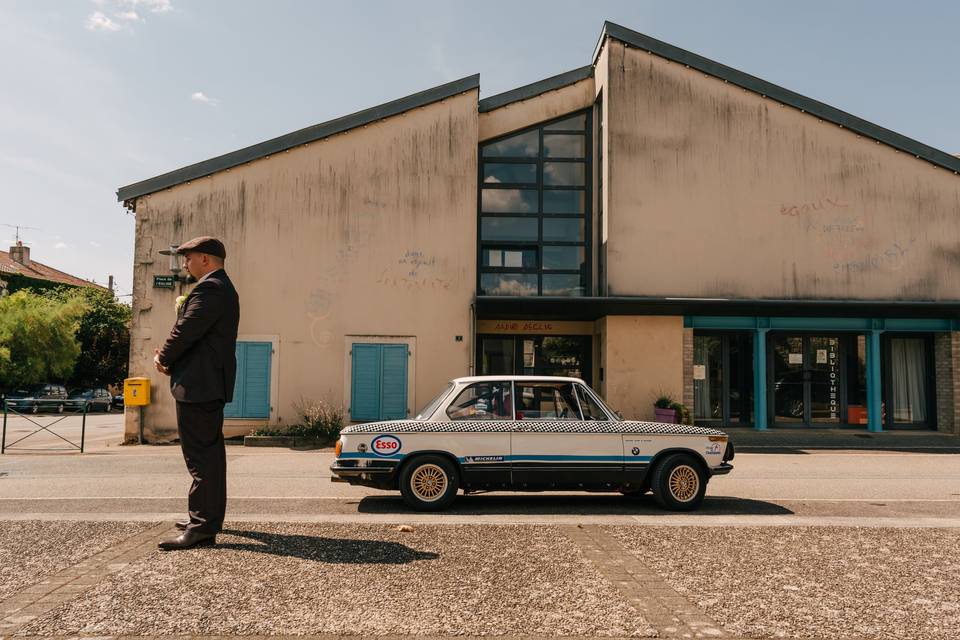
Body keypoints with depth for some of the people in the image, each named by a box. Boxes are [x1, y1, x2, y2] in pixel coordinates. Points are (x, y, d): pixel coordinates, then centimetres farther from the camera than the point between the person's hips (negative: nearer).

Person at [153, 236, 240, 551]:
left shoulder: (209, 288, -15)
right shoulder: (223, 288, 20)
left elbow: (186, 330, -19)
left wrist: (163, 358, -1)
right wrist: (171, 358, 9)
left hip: (198, 384, -11)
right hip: (212, 383, 11)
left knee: (201, 454, -10)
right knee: (209, 451, 18)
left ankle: (202, 528, -7)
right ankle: (208, 516, 29)